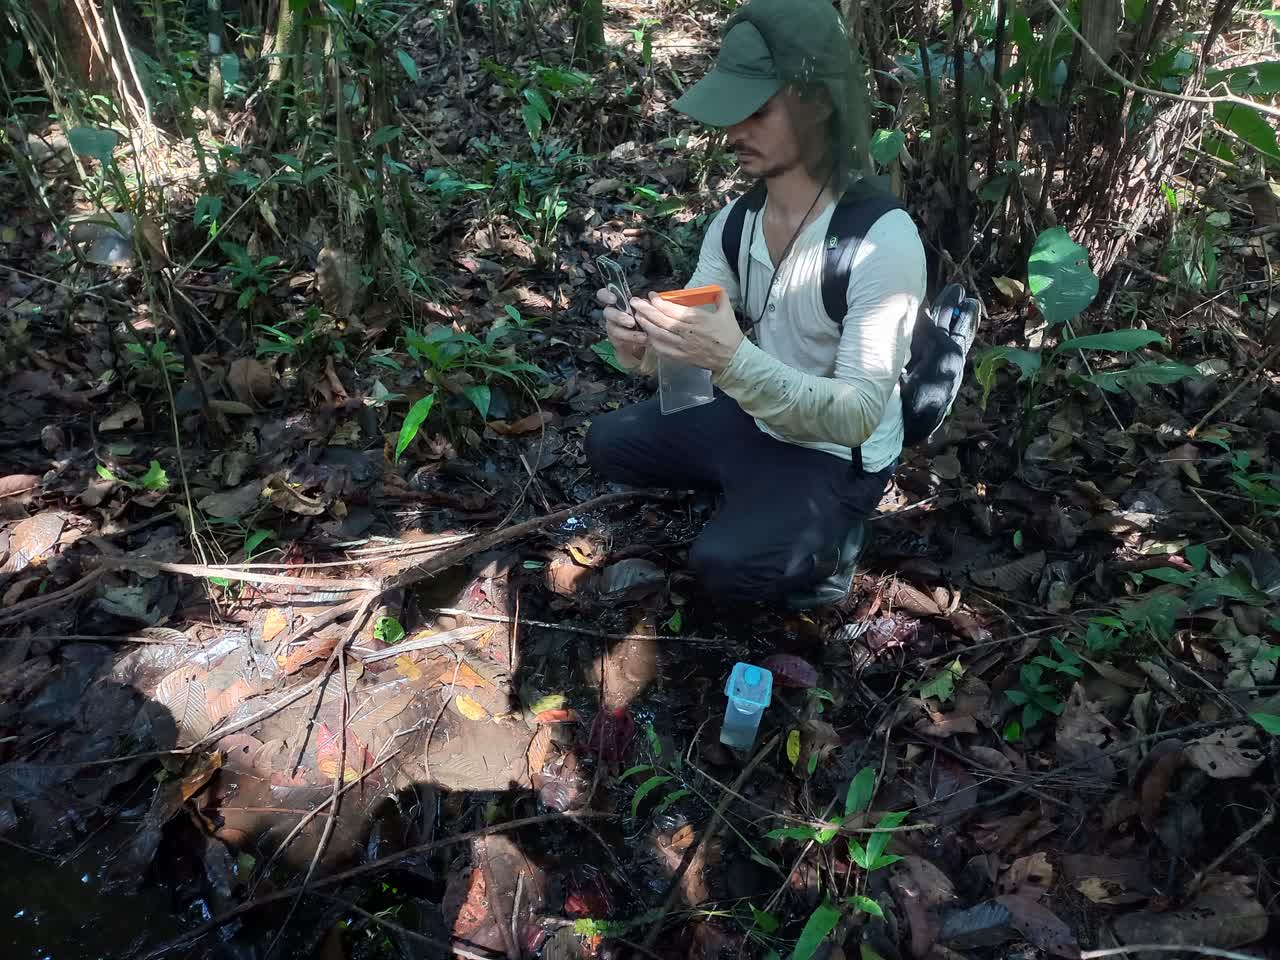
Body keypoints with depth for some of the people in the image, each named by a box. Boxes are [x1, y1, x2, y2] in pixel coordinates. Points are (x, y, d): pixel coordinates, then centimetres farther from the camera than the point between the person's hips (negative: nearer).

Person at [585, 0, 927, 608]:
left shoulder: (884, 240, -29)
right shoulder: (733, 222, -6)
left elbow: (858, 415, -32)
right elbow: (689, 352, -3)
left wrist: (733, 360, -45)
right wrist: (643, 349, -28)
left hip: (837, 459, -7)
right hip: (751, 421, 7)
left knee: (725, 564, -28)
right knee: (608, 443, 9)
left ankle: (829, 542, 4)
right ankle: (746, 496, 15)